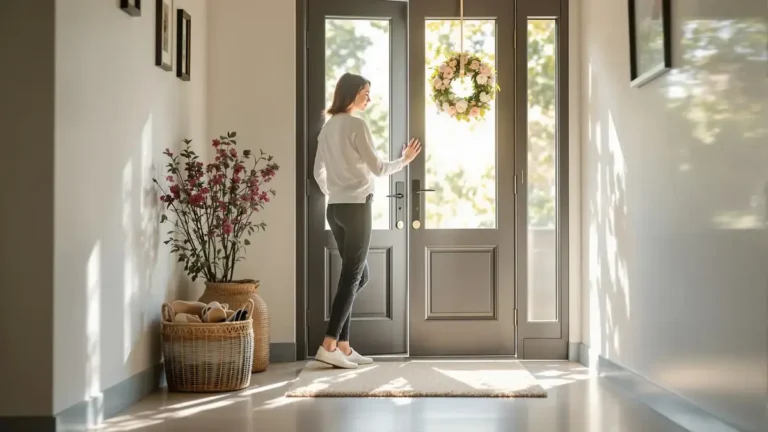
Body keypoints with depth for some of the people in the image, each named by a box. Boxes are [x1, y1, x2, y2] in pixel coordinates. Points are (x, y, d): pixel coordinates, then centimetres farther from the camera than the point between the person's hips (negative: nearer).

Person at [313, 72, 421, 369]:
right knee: (352, 276, -6)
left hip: (336, 208, 8)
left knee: (357, 275, 13)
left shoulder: (329, 126, 14)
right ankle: (329, 345, -11)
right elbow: (377, 168, -8)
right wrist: (405, 159, 8)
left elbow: (318, 171, 18)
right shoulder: (356, 125, -10)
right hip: (356, 206, -8)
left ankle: (342, 346, 11)